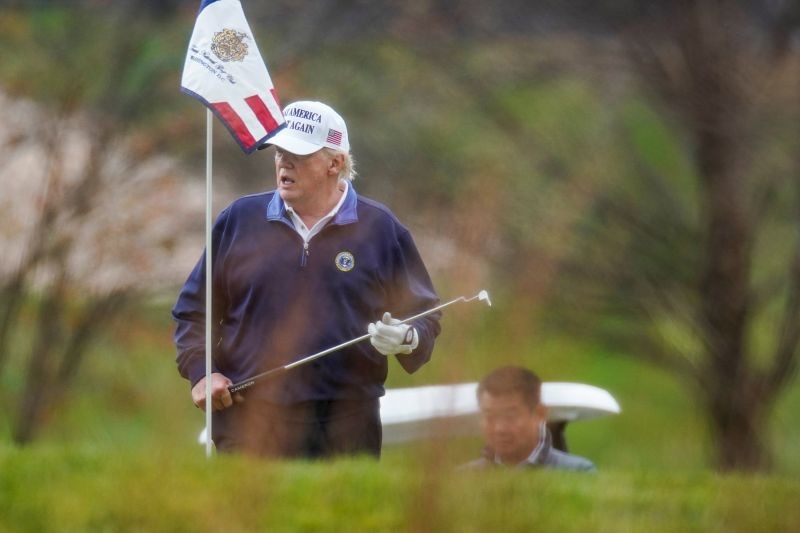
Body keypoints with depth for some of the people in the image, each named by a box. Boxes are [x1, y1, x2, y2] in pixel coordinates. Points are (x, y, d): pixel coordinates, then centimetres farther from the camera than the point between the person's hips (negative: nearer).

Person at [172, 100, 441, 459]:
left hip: (345, 427, 0)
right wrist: (200, 373, 1)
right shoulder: (238, 221, 11)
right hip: (249, 423, 0)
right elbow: (193, 309, 17)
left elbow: (423, 316, 12)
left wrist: (406, 340, -11)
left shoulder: (381, 230, 8)